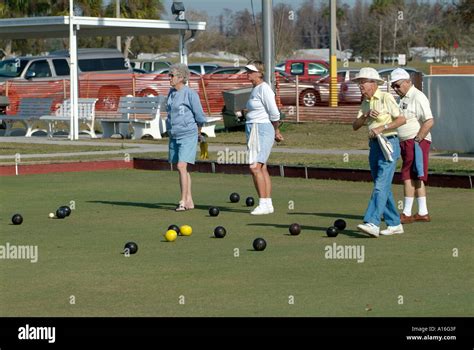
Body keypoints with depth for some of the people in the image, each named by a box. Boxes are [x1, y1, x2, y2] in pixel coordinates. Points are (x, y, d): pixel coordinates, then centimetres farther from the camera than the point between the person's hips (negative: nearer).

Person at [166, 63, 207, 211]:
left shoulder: (190, 94, -11)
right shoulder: (171, 93, 11)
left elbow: (200, 116, -6)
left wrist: (198, 132, 6)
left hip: (188, 135, -8)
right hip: (174, 136, 8)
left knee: (181, 166, -16)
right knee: (182, 169, 10)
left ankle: (183, 201, -14)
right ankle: (189, 201, 17)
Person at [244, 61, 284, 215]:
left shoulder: (264, 89, -13)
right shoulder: (255, 89, 16)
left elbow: (274, 113, -13)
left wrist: (276, 131, 0)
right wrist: (275, 132, 19)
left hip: (262, 130, -10)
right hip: (253, 130, 10)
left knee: (255, 167, -15)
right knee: (262, 168, 9)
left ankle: (263, 204, -14)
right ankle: (268, 204, 12)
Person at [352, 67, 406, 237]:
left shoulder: (386, 98, -7)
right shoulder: (365, 103, 15)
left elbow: (402, 119, -14)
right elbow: (355, 126, 9)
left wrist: (381, 128, -18)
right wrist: (365, 115, -9)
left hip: (388, 144, -8)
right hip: (374, 146, 8)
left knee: (381, 185, -16)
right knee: (383, 187, 9)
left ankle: (372, 223, -26)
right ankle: (394, 224, 16)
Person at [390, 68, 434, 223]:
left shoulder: (418, 97, -13)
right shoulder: (403, 98, 17)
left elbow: (429, 122, -21)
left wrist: (417, 140, -20)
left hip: (417, 142, -10)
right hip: (406, 143, 10)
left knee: (409, 177, -7)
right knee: (416, 178, 11)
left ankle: (407, 213, -4)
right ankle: (423, 213, 15)